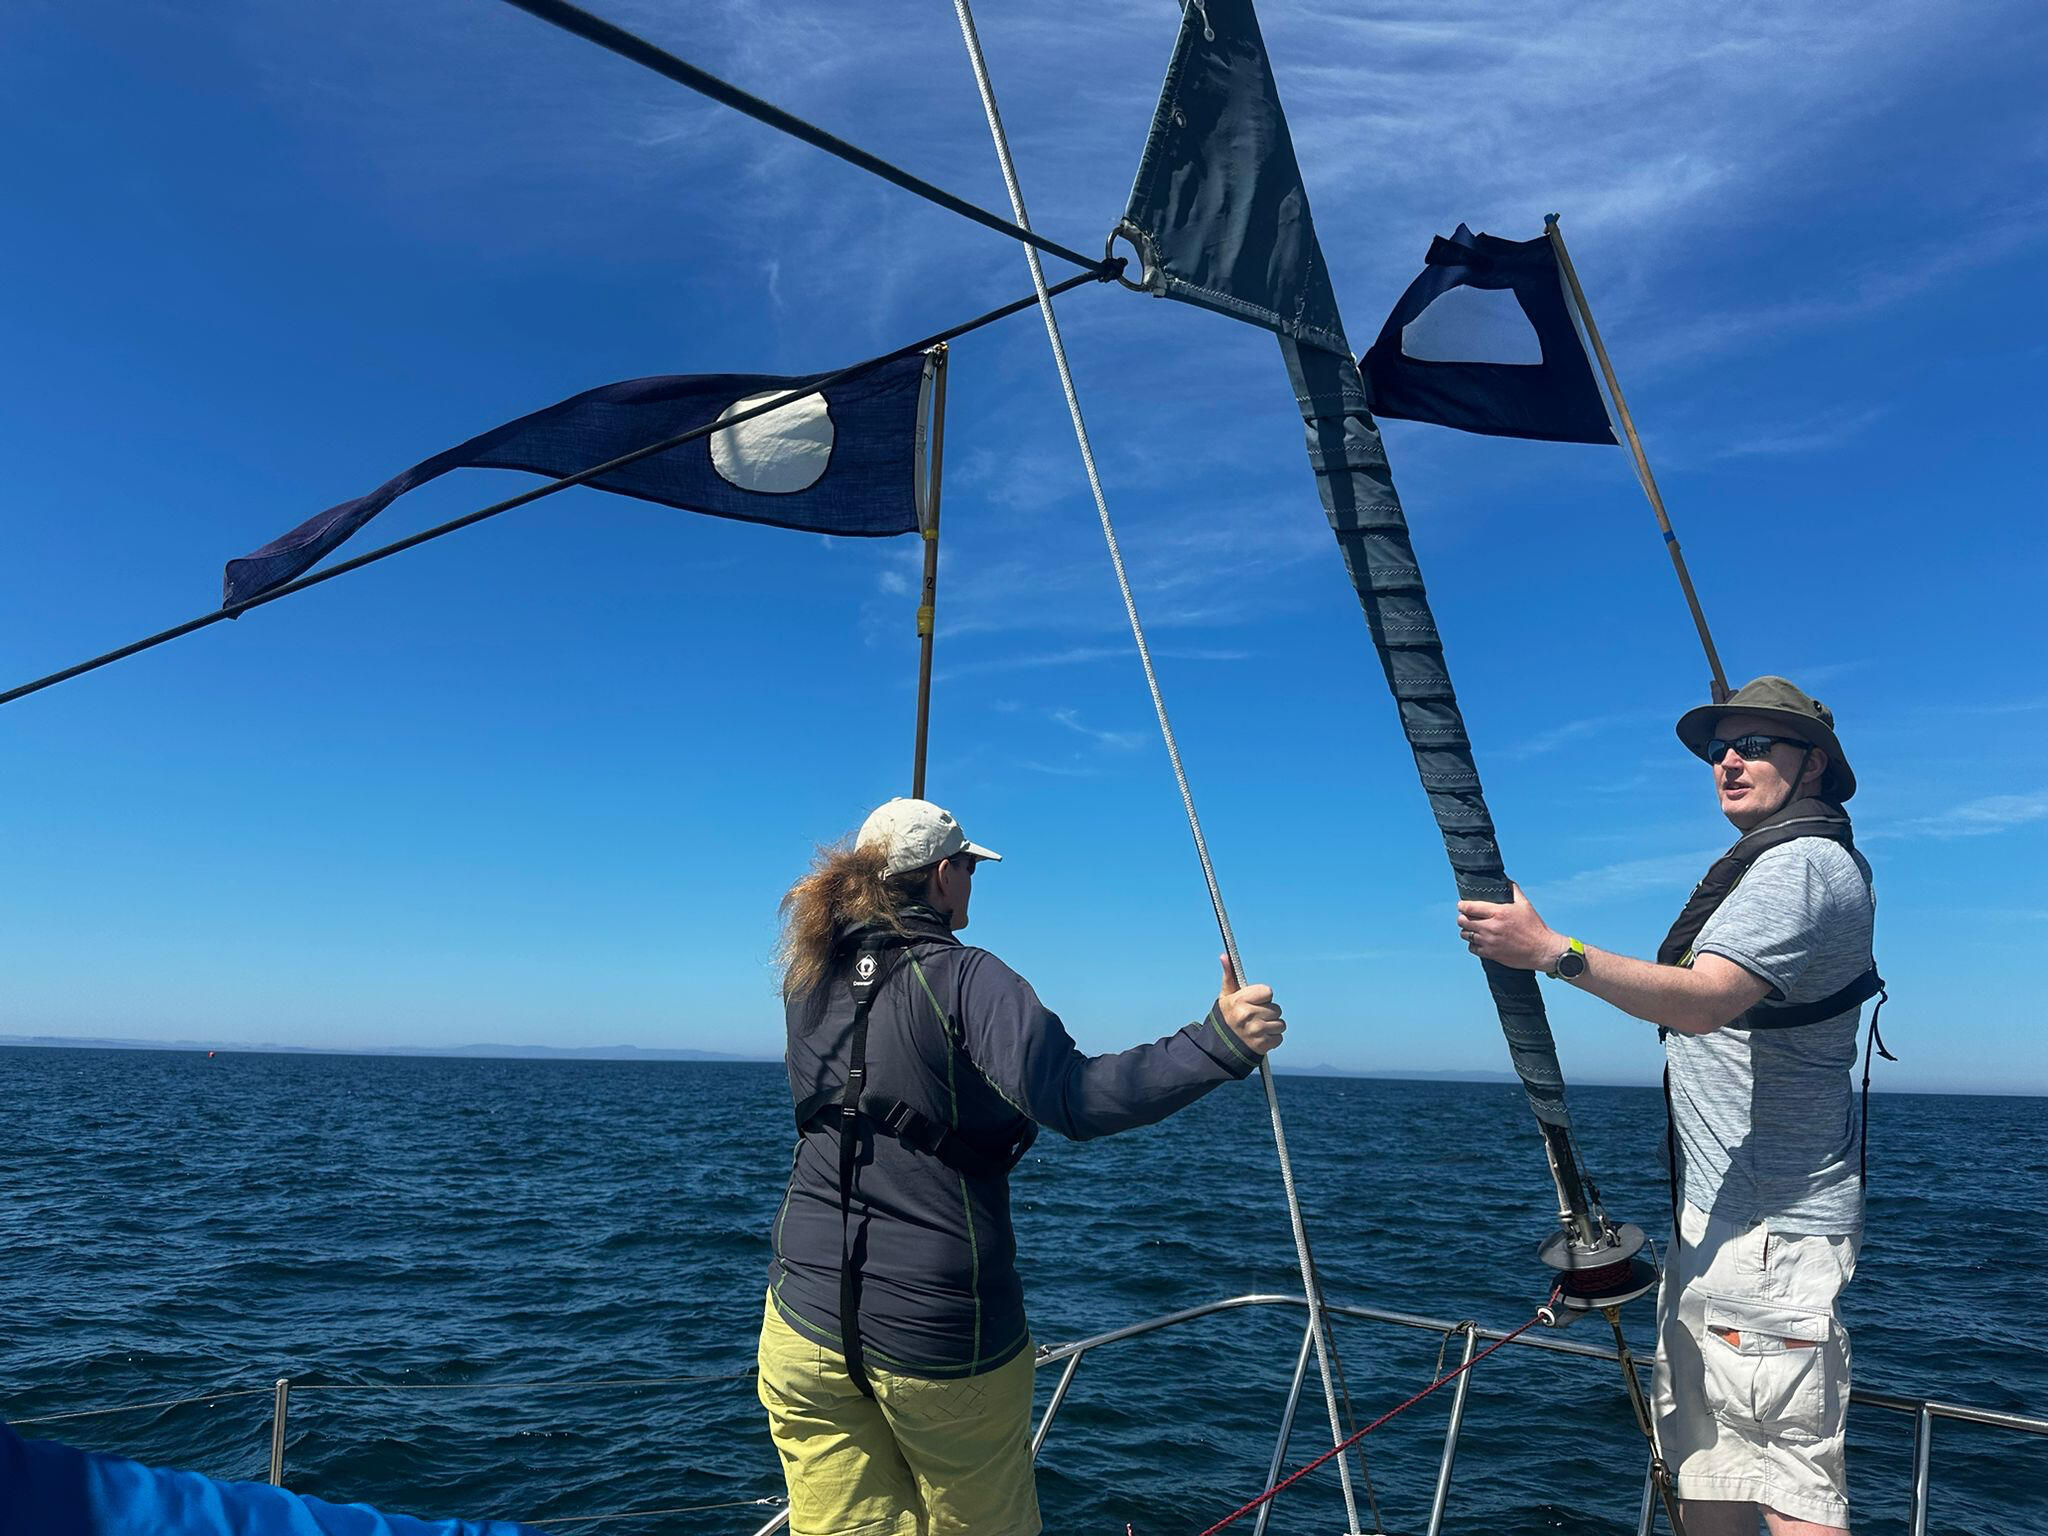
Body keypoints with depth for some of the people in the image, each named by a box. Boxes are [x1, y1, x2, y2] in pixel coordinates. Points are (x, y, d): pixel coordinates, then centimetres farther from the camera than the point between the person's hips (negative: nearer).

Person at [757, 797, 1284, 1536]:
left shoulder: (808, 977, 2)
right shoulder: (964, 977, -15)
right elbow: (1073, 1097, -29)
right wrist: (1218, 1041, -32)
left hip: (807, 1317, 4)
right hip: (942, 1335, -4)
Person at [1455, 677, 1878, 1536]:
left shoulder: (1804, 865, -15)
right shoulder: (1773, 865, 19)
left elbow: (1704, 1001, -30)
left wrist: (1553, 952, -37)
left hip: (1769, 1230, -10)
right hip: (1718, 1216, 10)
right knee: (1709, 1464, 16)